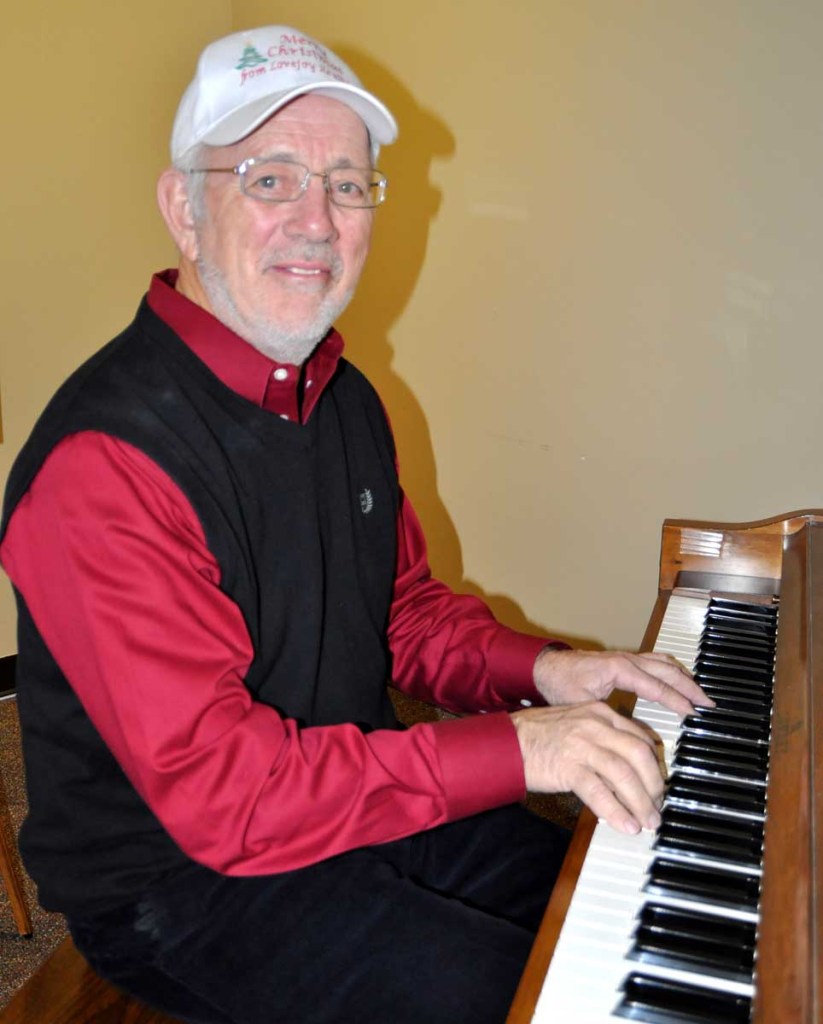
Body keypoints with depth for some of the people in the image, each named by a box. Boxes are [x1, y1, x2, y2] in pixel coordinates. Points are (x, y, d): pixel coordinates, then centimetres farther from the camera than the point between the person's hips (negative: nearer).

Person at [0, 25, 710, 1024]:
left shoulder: (346, 400, 3)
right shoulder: (107, 457, -27)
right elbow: (217, 792, -29)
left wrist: (536, 671, -7)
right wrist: (511, 748, -31)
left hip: (357, 795, 8)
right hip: (181, 882, -7)